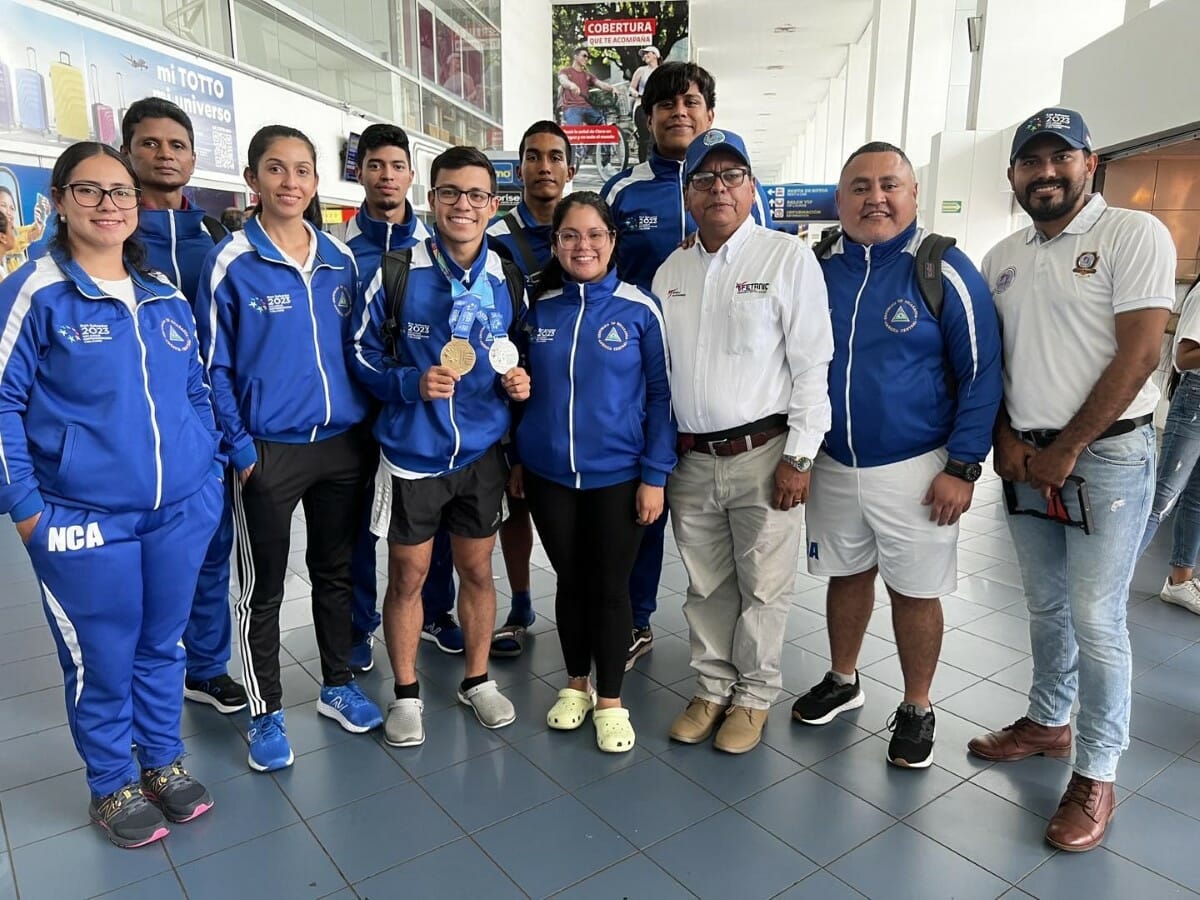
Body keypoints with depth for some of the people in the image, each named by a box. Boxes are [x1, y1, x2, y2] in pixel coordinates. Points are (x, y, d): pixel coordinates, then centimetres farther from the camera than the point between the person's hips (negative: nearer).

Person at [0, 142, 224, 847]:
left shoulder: (167, 298, 9)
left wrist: (211, 471, 9)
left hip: (183, 511, 4)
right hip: (85, 522, -4)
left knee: (162, 644, 17)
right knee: (102, 659, 9)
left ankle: (164, 762, 37)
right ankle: (112, 785, 31)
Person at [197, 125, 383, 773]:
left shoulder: (340, 258, 6)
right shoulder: (231, 262, -6)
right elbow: (214, 367, -5)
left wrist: (368, 425, 6)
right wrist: (240, 450, -10)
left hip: (344, 444, 4)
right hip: (269, 451, -3)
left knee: (335, 571, 16)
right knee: (263, 587, 9)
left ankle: (338, 686, 34)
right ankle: (266, 714, 26)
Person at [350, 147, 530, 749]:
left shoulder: (508, 279, 2)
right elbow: (363, 353, -2)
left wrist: (518, 382, -8)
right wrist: (411, 382, -19)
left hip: (482, 451, 3)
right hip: (412, 452, -2)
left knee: (476, 570, 15)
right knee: (408, 577, 10)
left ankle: (477, 681, 36)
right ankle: (406, 694, 30)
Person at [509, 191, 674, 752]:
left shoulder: (640, 310, -6)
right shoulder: (539, 309, 3)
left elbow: (661, 395, -6)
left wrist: (655, 474, -9)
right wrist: (517, 459, 10)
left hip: (618, 475, -3)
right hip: (548, 474, 3)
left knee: (609, 586, 8)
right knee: (569, 580, 15)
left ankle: (610, 700, 25)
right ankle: (576, 683, 34)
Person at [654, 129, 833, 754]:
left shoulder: (788, 258, -4)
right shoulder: (671, 270, 11)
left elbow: (812, 366, -8)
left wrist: (799, 457, -12)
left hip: (763, 456, -4)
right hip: (691, 460, 5)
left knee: (763, 587, 7)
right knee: (706, 586, 15)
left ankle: (754, 696, 27)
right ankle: (713, 688, 33)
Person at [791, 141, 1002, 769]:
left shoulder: (944, 269, -9)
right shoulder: (820, 268, 2)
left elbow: (981, 373, -7)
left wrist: (963, 466, -12)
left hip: (915, 470, -3)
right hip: (832, 465, 4)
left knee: (915, 591, 9)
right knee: (847, 576, 18)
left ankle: (916, 710, 29)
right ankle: (842, 682, 38)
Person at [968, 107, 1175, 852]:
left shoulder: (1134, 234, -7)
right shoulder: (1002, 258, 11)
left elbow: (1138, 355, -14)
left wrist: (1067, 450, -14)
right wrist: (1004, 438, -1)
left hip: (1107, 455, -5)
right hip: (1025, 459, 6)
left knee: (1095, 619, -2)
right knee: (1046, 607, 17)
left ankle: (1097, 774, 13)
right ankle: (1049, 721, 34)